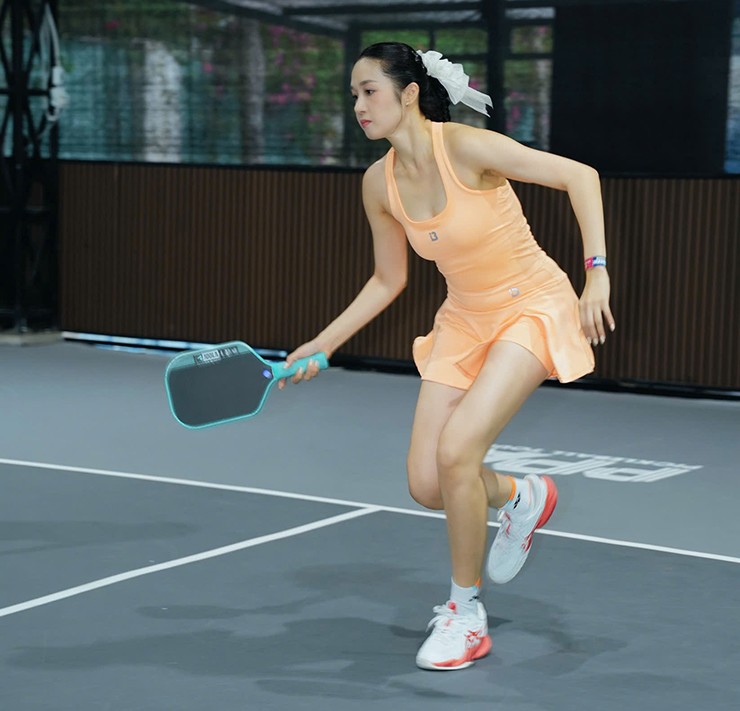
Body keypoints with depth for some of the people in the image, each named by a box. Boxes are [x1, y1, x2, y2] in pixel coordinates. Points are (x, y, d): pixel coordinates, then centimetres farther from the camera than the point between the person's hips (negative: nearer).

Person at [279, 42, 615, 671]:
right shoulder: (379, 182, -4)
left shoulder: (466, 147, -23)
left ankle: (467, 614, -3)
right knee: (426, 485, -4)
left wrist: (597, 274, -22)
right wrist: (324, 344, 5)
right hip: (464, 320, 6)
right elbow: (388, 281, 10)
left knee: (456, 451, -23)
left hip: (533, 309, -6)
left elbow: (580, 175, -17)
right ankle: (521, 497, 31)